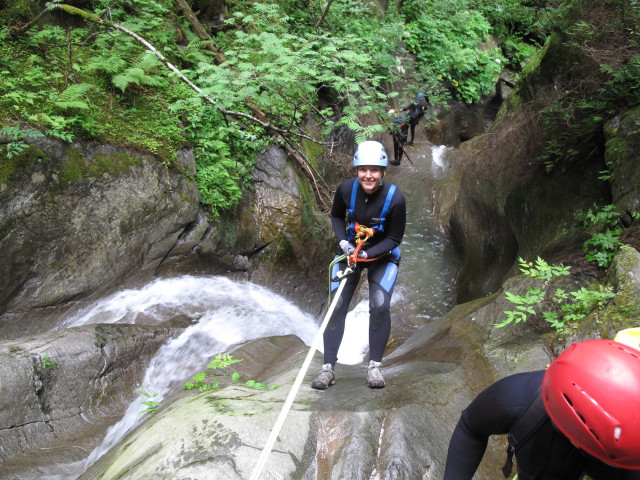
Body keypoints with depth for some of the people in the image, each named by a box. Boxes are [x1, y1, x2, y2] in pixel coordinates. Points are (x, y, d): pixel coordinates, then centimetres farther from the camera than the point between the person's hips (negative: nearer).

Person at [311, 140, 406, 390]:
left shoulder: (395, 198, -24)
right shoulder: (346, 189, -17)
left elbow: (394, 239, -14)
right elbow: (336, 216, 3)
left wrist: (367, 254, -27)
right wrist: (343, 242, -13)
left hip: (383, 256, -2)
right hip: (349, 251, 2)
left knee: (380, 306, -19)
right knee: (336, 306, -7)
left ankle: (374, 365, -1)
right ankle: (328, 367, 2)